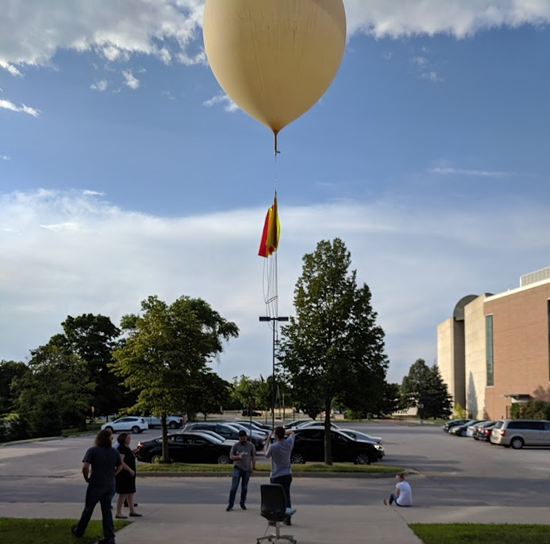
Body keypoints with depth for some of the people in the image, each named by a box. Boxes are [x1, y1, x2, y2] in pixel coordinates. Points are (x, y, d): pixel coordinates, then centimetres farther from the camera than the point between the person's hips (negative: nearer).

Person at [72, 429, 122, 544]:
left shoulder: (92, 451, -12)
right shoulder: (114, 452, 3)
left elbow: (85, 467, -20)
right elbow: (120, 467, 11)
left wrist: (86, 478, -3)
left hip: (96, 485, -4)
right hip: (110, 486, 4)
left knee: (88, 509, 15)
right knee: (107, 511, 10)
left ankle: (79, 530, 34)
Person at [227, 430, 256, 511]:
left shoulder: (251, 446, 3)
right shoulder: (235, 445, 2)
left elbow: (253, 457, 7)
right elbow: (231, 456, 2)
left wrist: (253, 468, 2)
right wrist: (238, 456, -17)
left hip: (247, 469, 1)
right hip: (237, 468, -1)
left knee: (244, 487, 10)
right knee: (234, 487, -9)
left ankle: (242, 503, 24)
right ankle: (230, 504, -6)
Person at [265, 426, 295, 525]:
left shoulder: (273, 446, -20)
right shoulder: (289, 443, -4)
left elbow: (267, 455, 1)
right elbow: (292, 433, 19)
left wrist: (268, 441, 3)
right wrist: (283, 431, 12)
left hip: (276, 477, -4)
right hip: (288, 475, 4)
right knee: (287, 497, 10)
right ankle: (287, 519, 11)